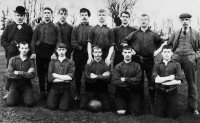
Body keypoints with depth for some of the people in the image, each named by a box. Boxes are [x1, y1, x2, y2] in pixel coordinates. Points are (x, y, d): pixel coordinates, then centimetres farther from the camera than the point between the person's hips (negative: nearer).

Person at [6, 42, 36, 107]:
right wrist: (26, 73, -13)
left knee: (30, 103, -21)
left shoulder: (31, 61, 1)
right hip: (15, 84, 1)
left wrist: (18, 73, -15)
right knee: (9, 103, -18)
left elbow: (32, 75, -11)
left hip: (26, 85, 0)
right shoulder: (13, 59, 1)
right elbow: (9, 74, -10)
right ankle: (18, 95, 14)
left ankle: (24, 95, 13)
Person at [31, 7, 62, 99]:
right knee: (40, 72, 7)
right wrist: (33, 52, -2)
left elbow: (58, 41, 1)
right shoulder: (38, 27, 12)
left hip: (51, 52, -2)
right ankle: (42, 92, 18)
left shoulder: (55, 27, 7)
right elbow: (33, 40, 9)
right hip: (39, 52, 2)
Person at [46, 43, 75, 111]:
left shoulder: (70, 62, 3)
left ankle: (64, 99, 19)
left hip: (66, 88, -1)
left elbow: (70, 77, -10)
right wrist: (64, 79, -10)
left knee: (64, 108, -13)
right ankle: (57, 99, 20)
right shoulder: (53, 62, 6)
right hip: (55, 87, 1)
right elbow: (50, 78, -4)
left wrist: (56, 75, -9)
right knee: (51, 106, -12)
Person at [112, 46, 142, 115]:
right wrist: (131, 81, -13)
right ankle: (122, 106, 22)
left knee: (135, 113, -9)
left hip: (134, 92, 0)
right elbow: (114, 81, -11)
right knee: (121, 112, -11)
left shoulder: (137, 66, 1)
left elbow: (137, 80, -9)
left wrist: (125, 79, -11)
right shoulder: (118, 66, 0)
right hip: (121, 92, 0)